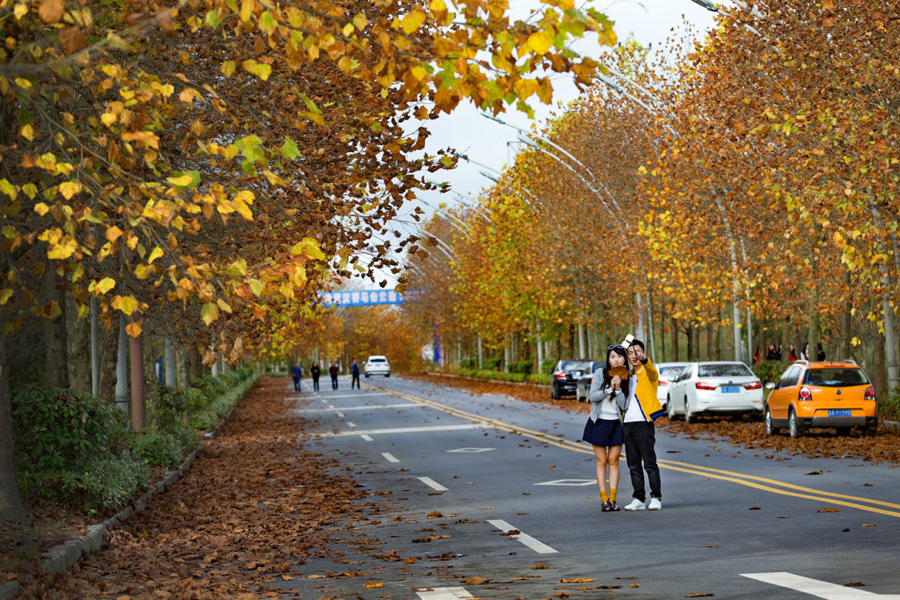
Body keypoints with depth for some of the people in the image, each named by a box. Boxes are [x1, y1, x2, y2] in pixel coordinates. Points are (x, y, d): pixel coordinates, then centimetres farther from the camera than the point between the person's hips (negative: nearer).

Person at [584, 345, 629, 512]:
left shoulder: (626, 378, 1)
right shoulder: (600, 375, -3)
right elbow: (592, 397, -11)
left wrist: (618, 388, -18)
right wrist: (609, 389, -19)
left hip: (616, 423, 1)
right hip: (599, 422, -1)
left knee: (613, 461, 1)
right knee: (601, 461, 0)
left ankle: (612, 499, 4)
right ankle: (603, 499, 1)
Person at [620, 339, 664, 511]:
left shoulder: (647, 372, 0)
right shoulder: (628, 376, 21)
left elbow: (652, 371, -26)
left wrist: (643, 359, -46)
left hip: (643, 422, -7)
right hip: (628, 423, 7)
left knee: (649, 463, -7)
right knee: (634, 464, 7)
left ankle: (656, 498, -4)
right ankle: (638, 499, 10)